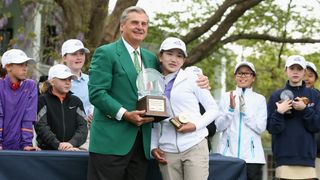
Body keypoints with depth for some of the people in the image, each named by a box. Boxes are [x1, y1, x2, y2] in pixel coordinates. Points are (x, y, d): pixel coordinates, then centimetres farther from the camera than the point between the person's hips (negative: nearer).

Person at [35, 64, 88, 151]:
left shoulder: (76, 101, 15)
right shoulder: (42, 101, 5)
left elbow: (82, 126, 4)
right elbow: (41, 127, -6)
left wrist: (72, 143, -13)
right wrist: (58, 144, -18)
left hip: (72, 150, 3)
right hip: (47, 150, -2)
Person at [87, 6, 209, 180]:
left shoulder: (151, 58, 18)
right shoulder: (105, 53, -2)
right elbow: (96, 93, -10)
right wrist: (125, 114, -19)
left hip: (142, 141, 6)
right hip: (111, 140, -6)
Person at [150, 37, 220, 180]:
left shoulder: (192, 79, 3)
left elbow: (213, 109, 3)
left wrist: (195, 125, -12)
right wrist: (153, 146, 3)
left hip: (195, 147, -2)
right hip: (167, 152, 3)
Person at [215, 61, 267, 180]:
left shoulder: (260, 99, 7)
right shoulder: (226, 96, 8)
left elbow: (261, 127, -2)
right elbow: (219, 126, 2)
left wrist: (244, 111, -11)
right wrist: (231, 109, -12)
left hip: (251, 155, 0)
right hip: (228, 153, 0)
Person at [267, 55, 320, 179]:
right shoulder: (276, 96, 6)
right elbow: (271, 128, 1)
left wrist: (305, 109, -12)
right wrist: (279, 113, -16)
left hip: (307, 156, 1)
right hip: (285, 157, -1)